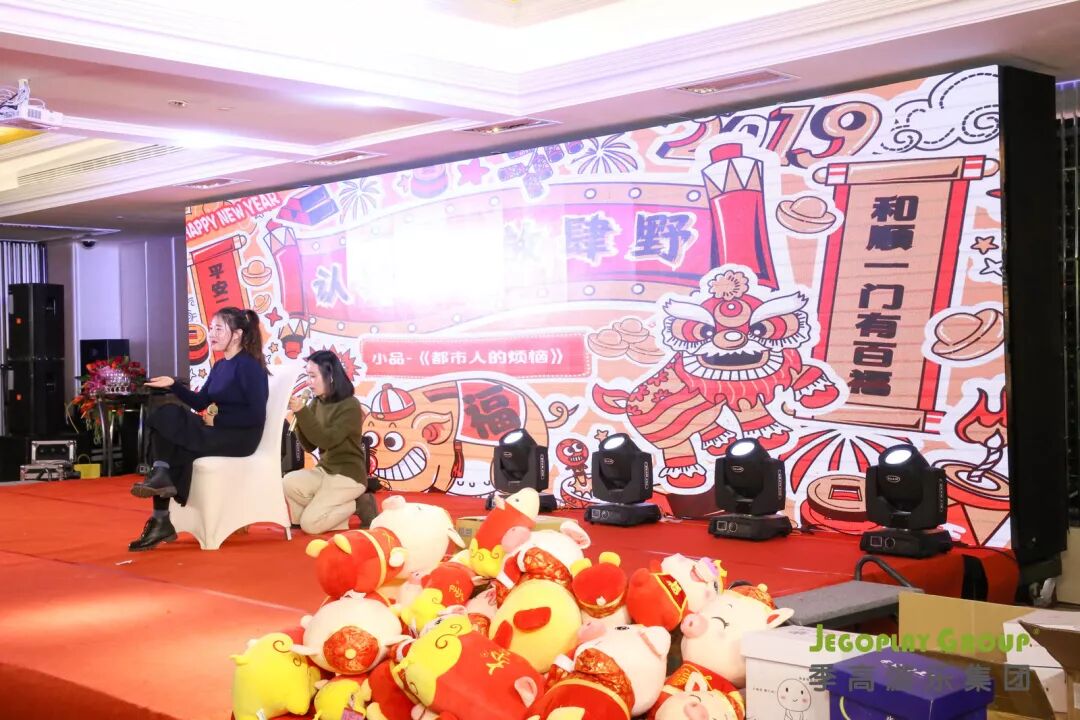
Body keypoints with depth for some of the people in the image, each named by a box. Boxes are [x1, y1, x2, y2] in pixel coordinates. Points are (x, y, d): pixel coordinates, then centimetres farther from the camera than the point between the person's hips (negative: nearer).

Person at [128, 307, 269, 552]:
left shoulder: (249, 366, -11)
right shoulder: (220, 366, 15)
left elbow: (256, 415, -17)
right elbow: (200, 402, 14)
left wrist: (219, 419, -18)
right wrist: (173, 385, 2)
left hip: (241, 436, -8)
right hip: (217, 431, 8)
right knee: (168, 415, -13)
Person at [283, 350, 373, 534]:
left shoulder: (350, 405, -16)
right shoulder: (317, 403, 4)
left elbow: (327, 441, -26)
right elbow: (309, 446, 4)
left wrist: (302, 412, -27)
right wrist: (298, 415, -11)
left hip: (348, 475, -7)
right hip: (324, 470, 7)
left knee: (309, 524, -16)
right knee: (287, 483, -21)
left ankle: (358, 505, 5)